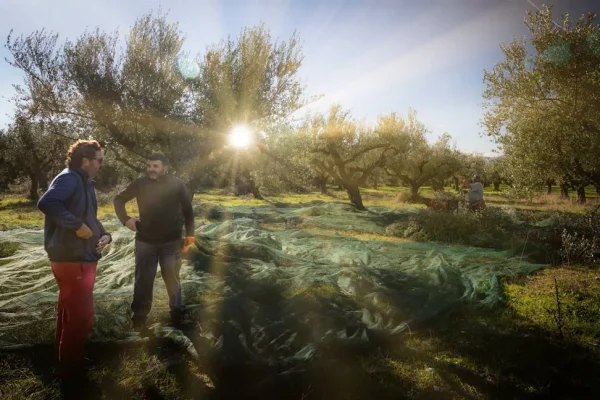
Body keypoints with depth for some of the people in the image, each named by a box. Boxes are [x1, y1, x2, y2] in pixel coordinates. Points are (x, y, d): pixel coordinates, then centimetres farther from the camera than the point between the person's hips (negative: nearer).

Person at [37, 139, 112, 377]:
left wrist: (103, 234, 1)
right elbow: (46, 203, -36)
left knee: (69, 310, 23)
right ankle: (72, 367, 19)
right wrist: (76, 225, -29)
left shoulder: (85, 183, 13)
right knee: (81, 316, 1)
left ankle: (65, 357, 41)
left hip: (79, 257, 10)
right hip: (72, 260, -10)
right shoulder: (69, 179, -18)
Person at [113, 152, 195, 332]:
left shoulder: (177, 184, -7)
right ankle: (139, 317, 23)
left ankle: (177, 314, 29)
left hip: (171, 241, -1)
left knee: (172, 280, 10)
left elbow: (188, 210, 0)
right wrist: (126, 219, -7)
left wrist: (189, 235, -4)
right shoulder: (140, 184, -5)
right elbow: (119, 199, 8)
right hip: (145, 241, 1)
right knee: (143, 281, 8)